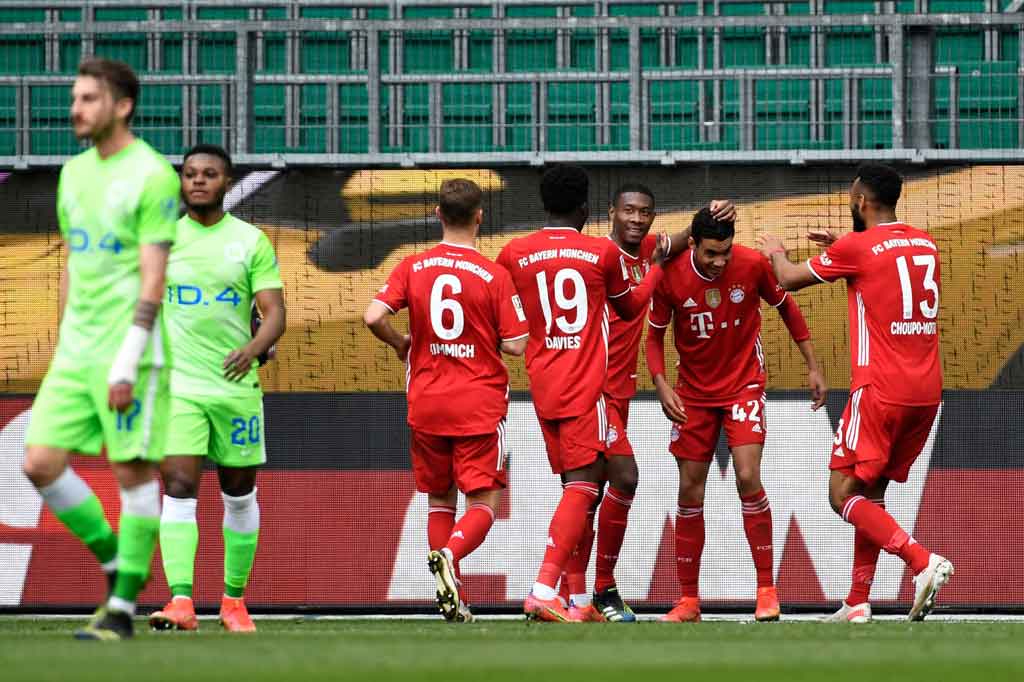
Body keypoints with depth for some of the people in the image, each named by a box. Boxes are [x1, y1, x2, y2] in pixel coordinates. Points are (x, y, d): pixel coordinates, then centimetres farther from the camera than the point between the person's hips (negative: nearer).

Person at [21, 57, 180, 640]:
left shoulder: (153, 176, -10)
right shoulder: (76, 172, 14)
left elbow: (153, 278, -14)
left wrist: (126, 363, -19)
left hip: (131, 351, -8)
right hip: (76, 351, 8)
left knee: (134, 471, -3)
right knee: (42, 463, 0)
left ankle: (124, 606, 3)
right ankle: (116, 563, 17)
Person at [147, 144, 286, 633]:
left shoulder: (251, 241, 1)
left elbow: (275, 312, -5)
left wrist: (255, 348, -23)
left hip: (236, 386, 0)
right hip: (177, 387, 0)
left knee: (239, 496, 9)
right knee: (178, 488, -15)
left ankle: (234, 602, 23)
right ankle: (181, 602, -23)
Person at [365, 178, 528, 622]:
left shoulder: (413, 267, -1)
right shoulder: (494, 275, -8)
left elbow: (373, 316, -10)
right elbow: (515, 345, -8)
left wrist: (400, 344, 10)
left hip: (427, 402, 3)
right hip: (479, 404, -3)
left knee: (440, 499, 16)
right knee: (483, 503, 0)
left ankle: (452, 599, 9)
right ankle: (450, 554, -30)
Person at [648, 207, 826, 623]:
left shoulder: (752, 265, -15)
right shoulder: (670, 276, -14)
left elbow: (786, 308, 3)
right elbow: (655, 335, -1)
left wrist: (812, 366, 5)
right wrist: (661, 384, -16)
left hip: (744, 385, -2)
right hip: (693, 393, 2)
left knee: (747, 478, -17)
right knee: (690, 492, 2)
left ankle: (767, 589, -8)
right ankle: (688, 600, 11)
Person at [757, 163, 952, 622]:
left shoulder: (856, 248, -9)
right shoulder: (926, 245, 11)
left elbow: (789, 279, 5)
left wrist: (774, 251, 26)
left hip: (880, 390, -7)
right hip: (928, 391, 7)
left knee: (843, 494, -3)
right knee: (872, 492, 15)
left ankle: (922, 560, -21)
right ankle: (858, 602, 11)